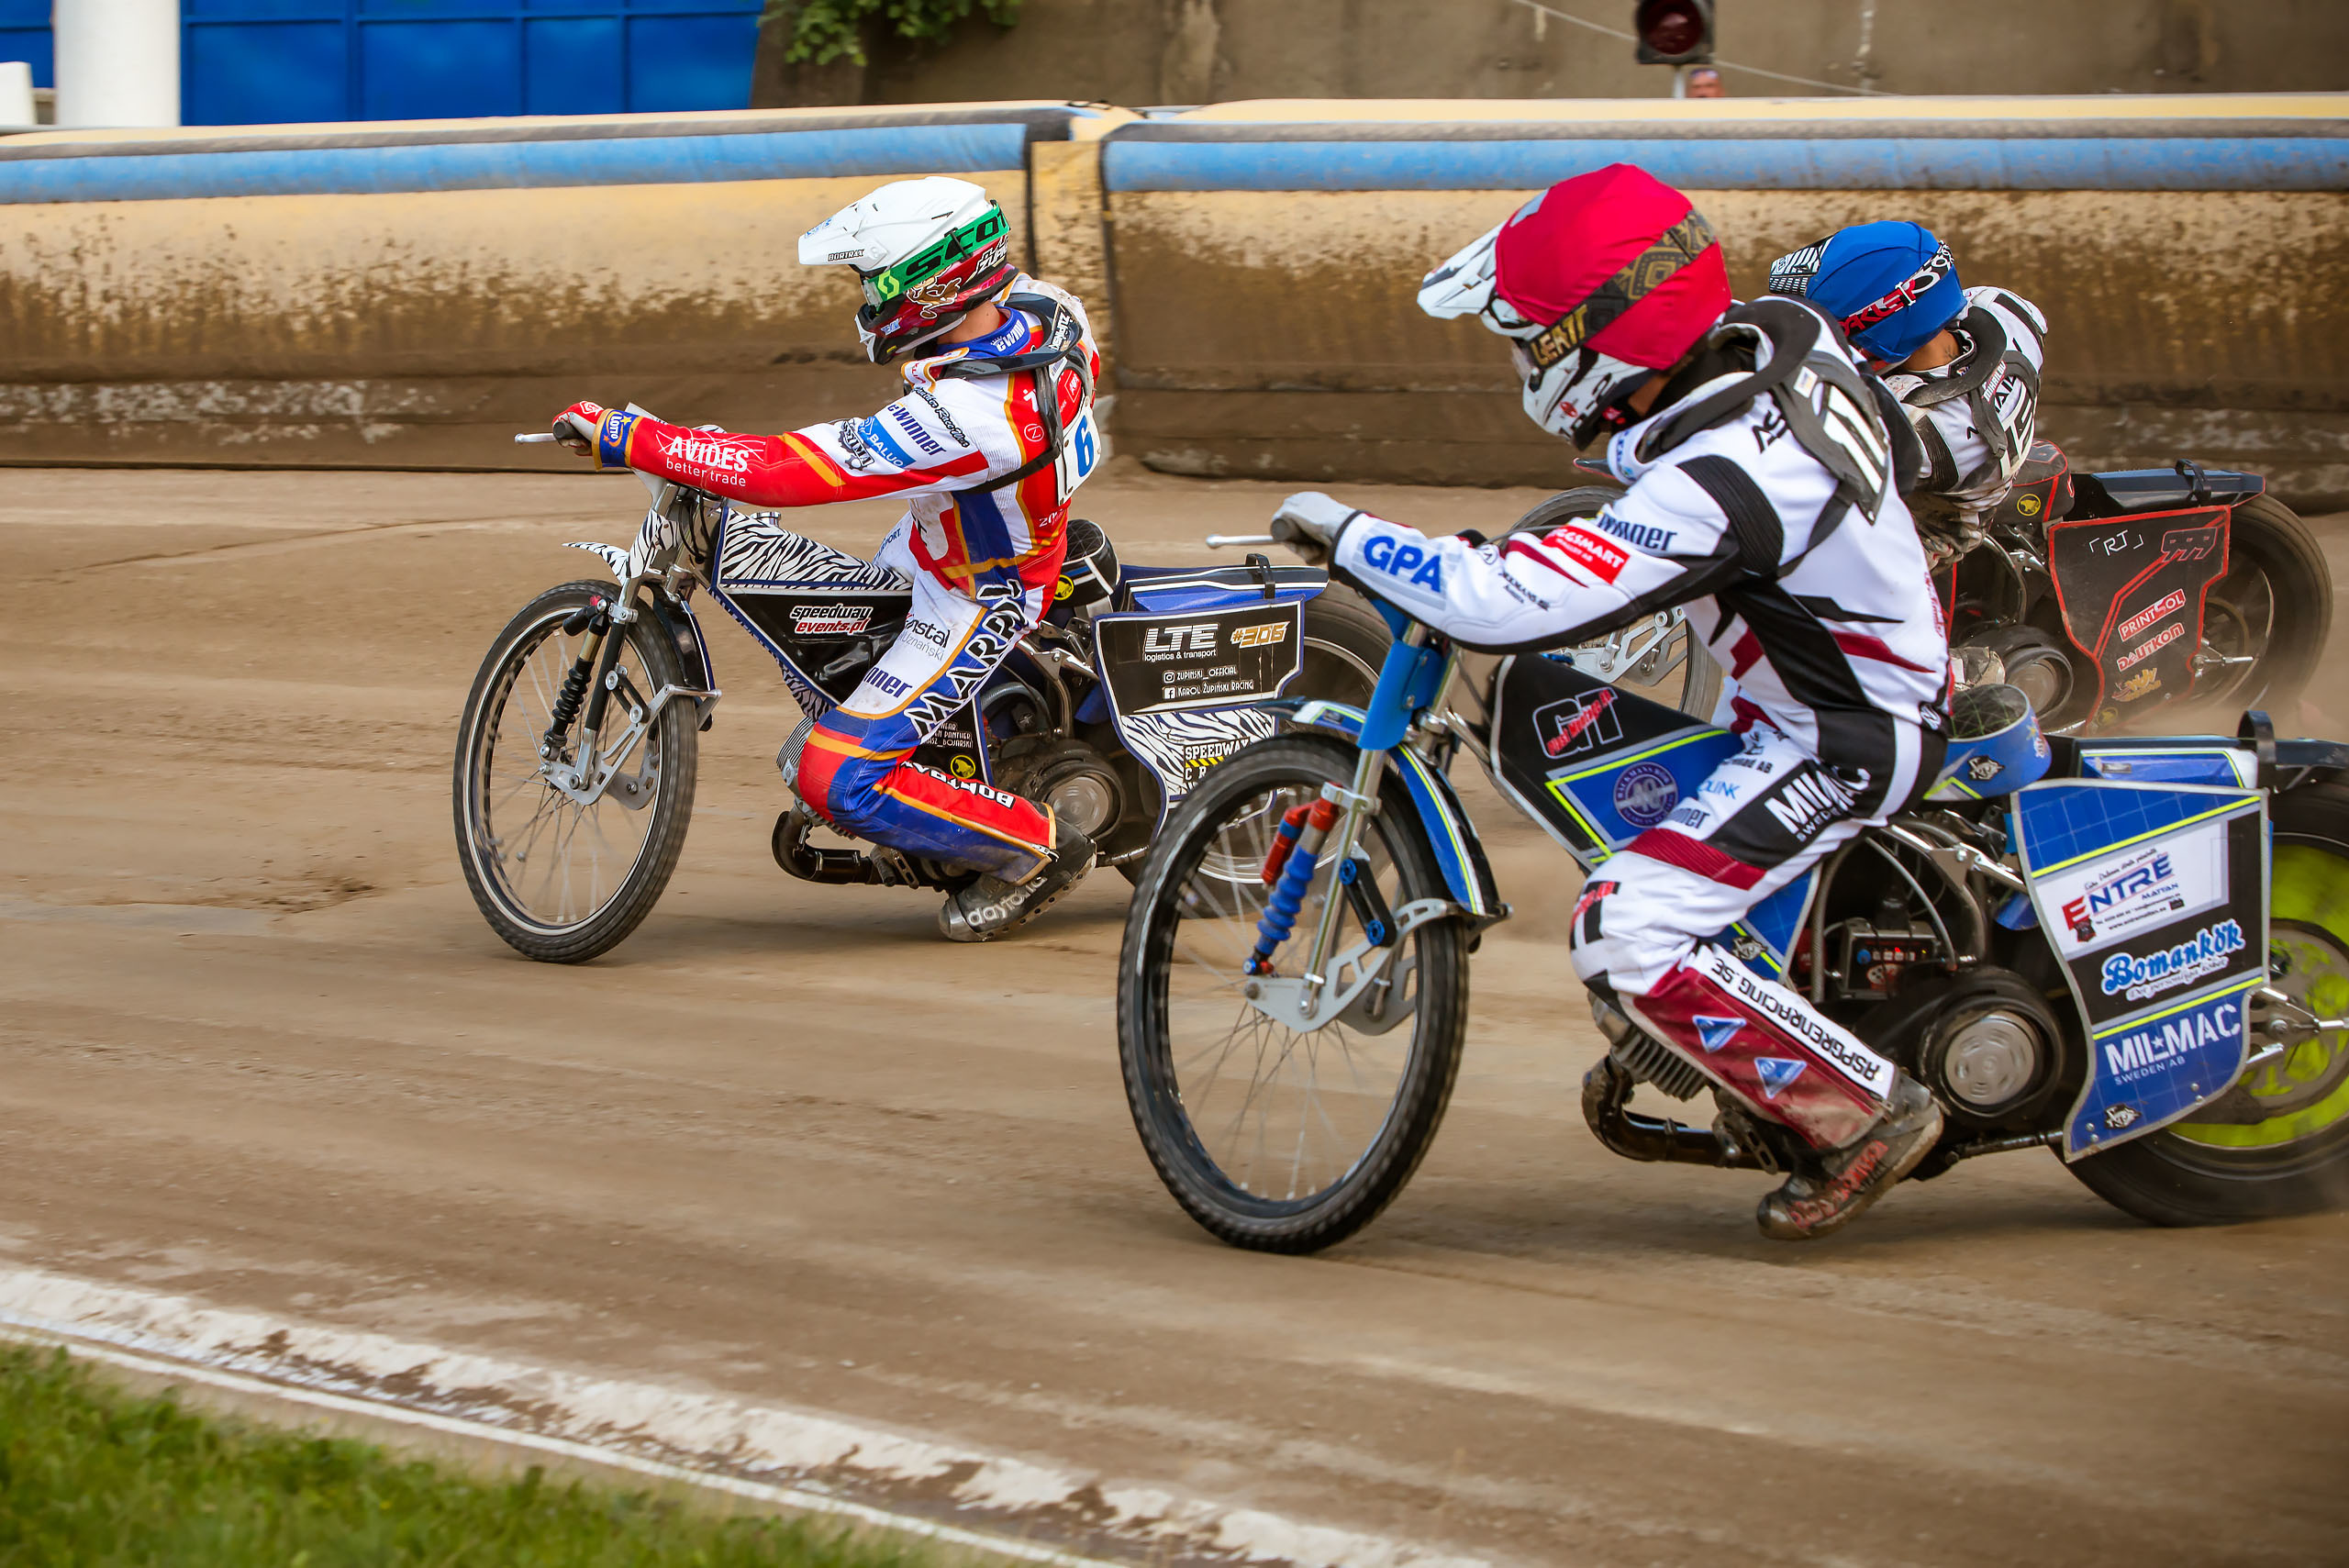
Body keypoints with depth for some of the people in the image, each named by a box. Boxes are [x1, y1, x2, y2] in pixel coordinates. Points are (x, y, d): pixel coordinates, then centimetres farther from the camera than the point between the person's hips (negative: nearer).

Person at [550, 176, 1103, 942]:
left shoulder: (965, 414, -42)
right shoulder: (1038, 306, -17)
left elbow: (782, 472, -42)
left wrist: (623, 436, -37)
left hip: (971, 605, -9)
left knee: (839, 784, -12)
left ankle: (1037, 848, 3)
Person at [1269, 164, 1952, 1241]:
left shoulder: (1713, 486, -33)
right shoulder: (1777, 332, -8)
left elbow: (1508, 603, -38)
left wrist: (1346, 537, -26)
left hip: (1842, 741, -10)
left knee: (1625, 938, -18)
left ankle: (1868, 1116, -7)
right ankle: (1771, 1080, 31)